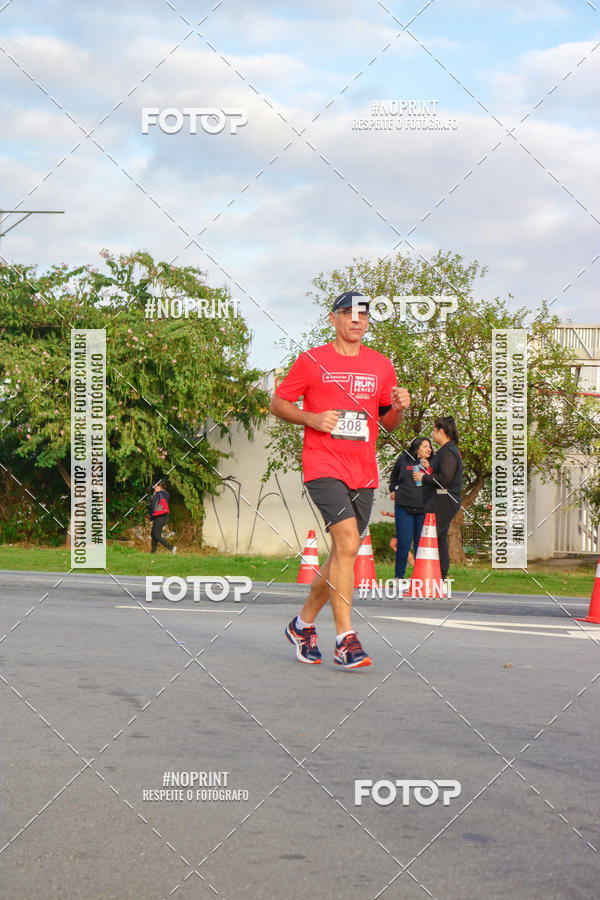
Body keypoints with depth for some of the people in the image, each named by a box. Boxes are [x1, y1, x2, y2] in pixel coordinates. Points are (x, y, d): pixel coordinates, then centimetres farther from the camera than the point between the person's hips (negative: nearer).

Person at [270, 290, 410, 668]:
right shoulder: (312, 361, 2)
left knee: (345, 553, 9)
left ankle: (303, 623, 29)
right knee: (347, 541, -21)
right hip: (323, 466, -5)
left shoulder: (381, 365, 13)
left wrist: (399, 408, -3)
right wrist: (312, 418, -10)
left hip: (364, 473, 5)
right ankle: (345, 639, -19)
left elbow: (388, 423, 20)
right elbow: (278, 403, 7)